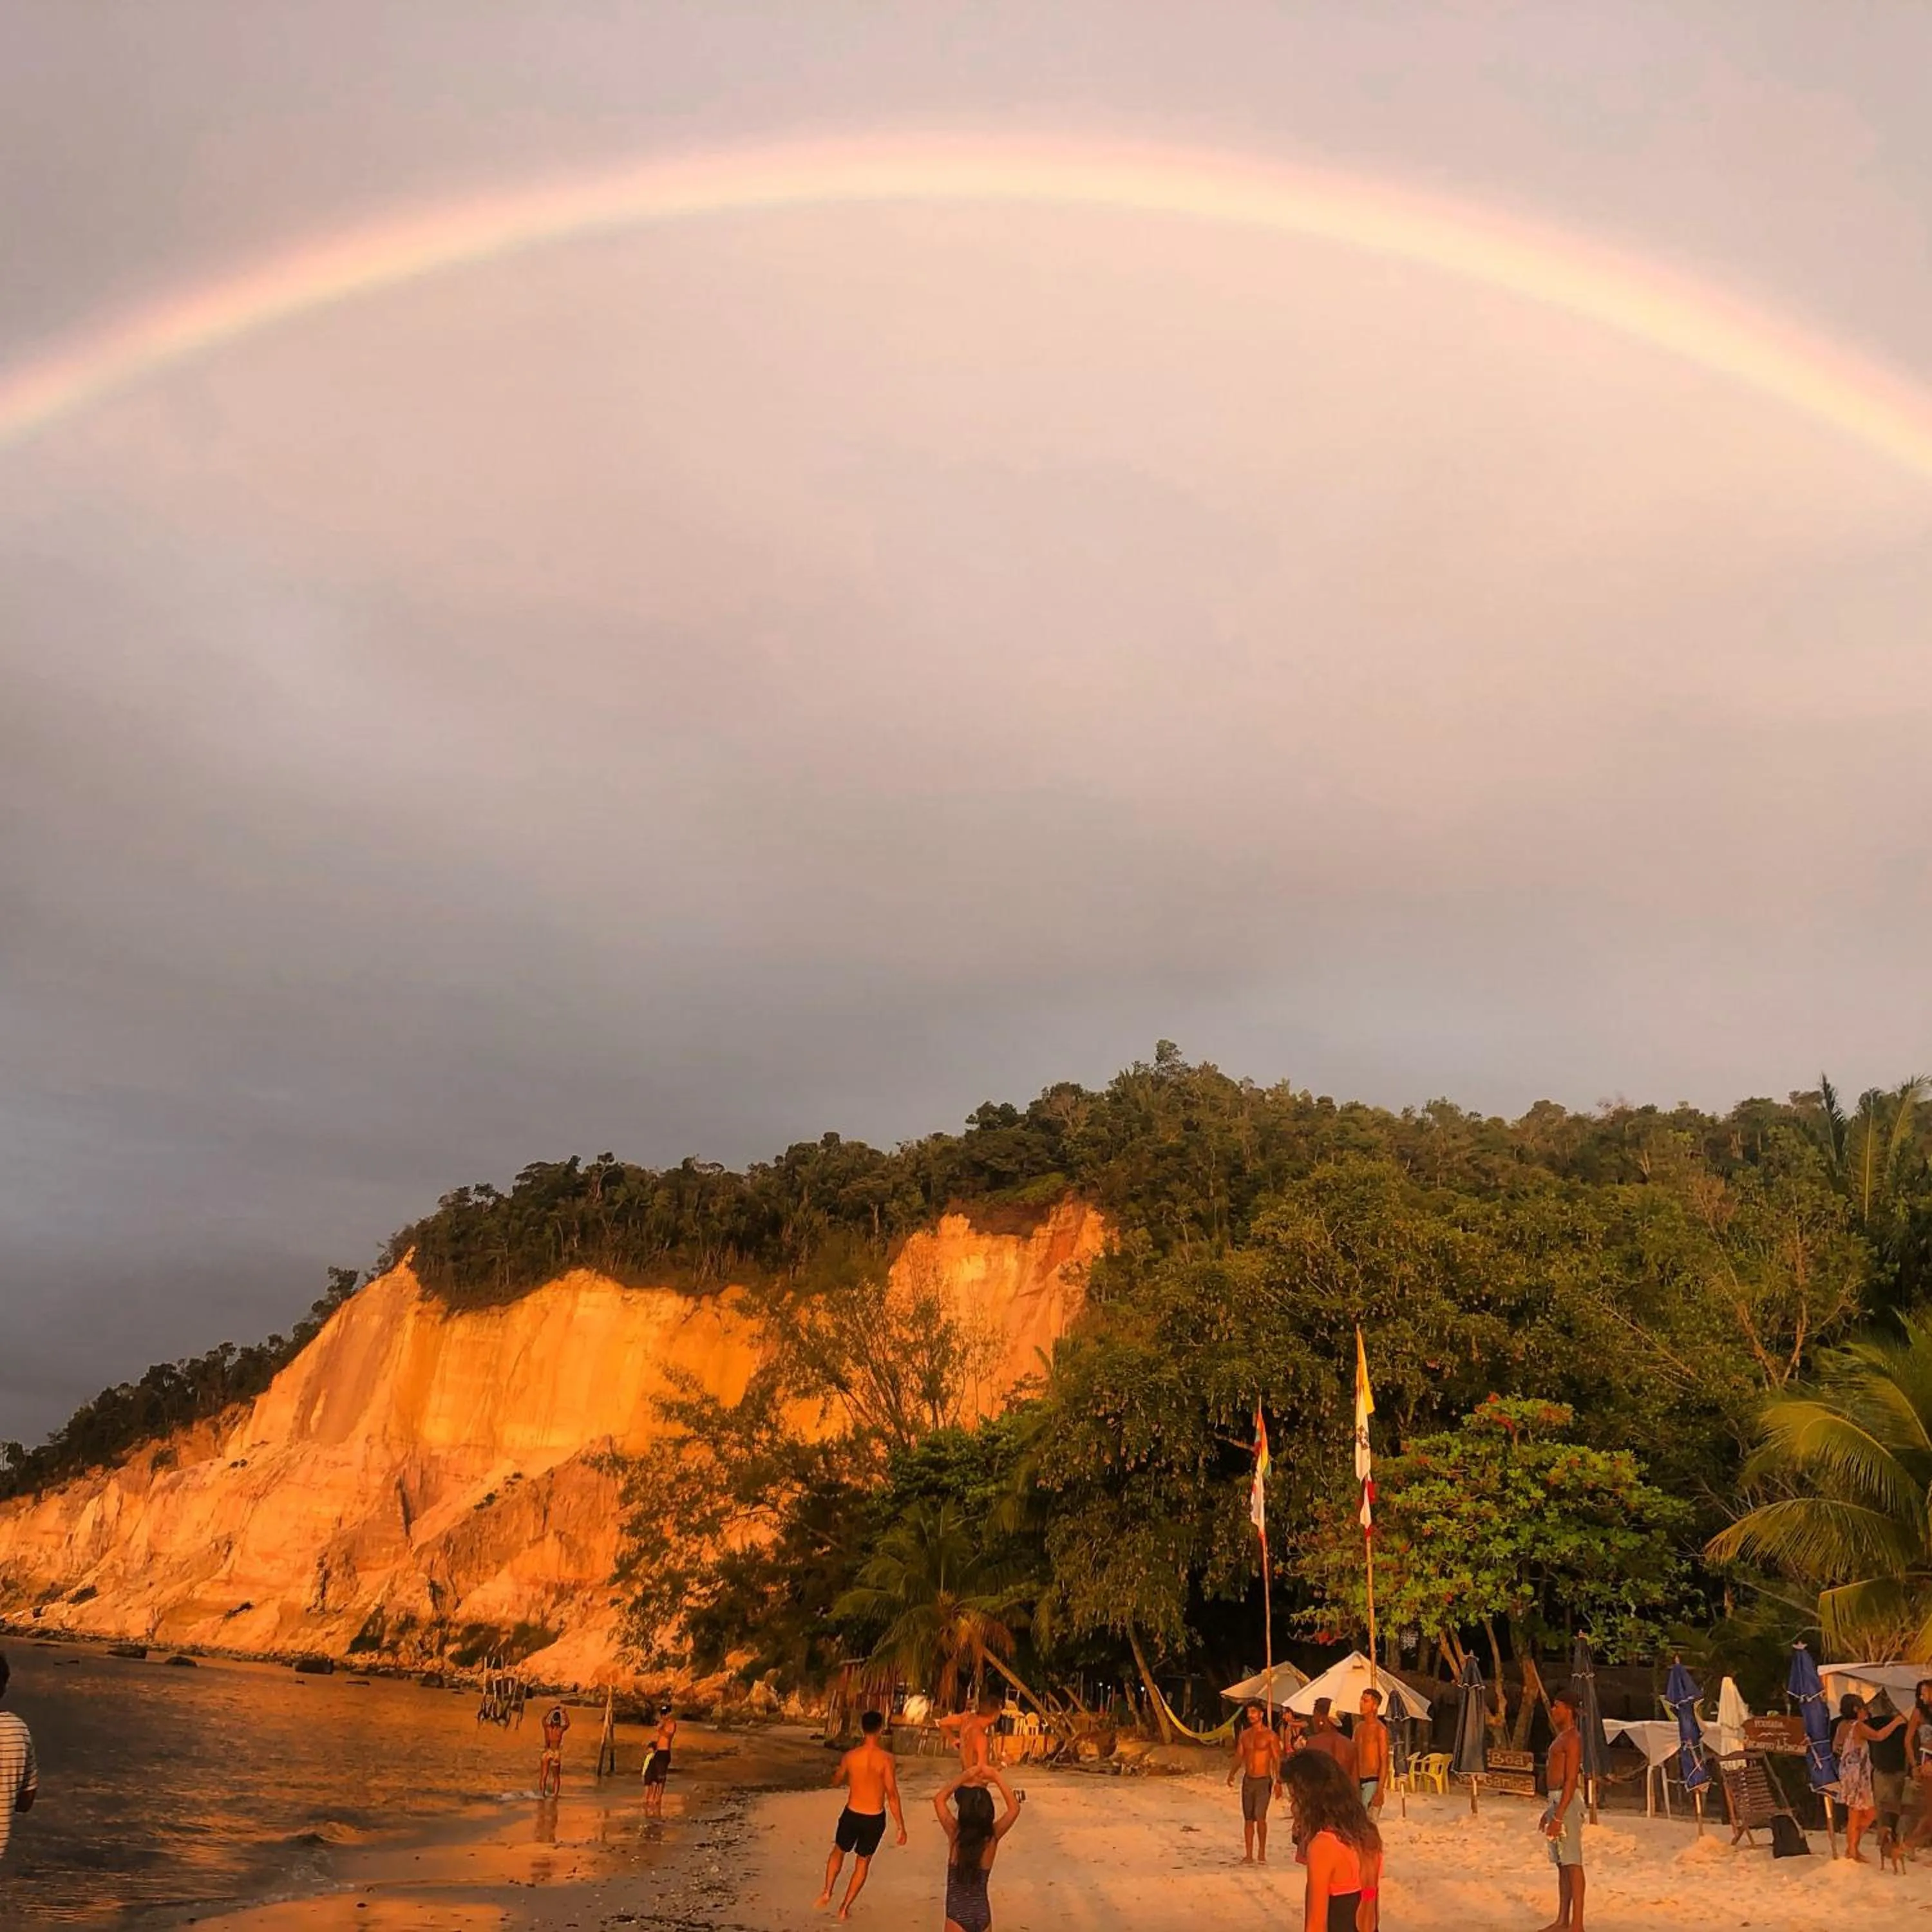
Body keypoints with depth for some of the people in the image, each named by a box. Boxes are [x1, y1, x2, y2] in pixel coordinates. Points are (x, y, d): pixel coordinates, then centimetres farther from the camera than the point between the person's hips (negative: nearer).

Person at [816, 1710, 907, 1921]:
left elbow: (836, 1781, 10)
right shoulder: (886, 1758, -18)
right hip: (875, 1818, -1)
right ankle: (845, 1908, 20)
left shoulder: (850, 1756, -9)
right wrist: (901, 1827, -10)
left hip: (852, 1814, 1)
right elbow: (892, 1795, -17)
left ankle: (827, 1892, 15)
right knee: (863, 1862, 19)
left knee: (839, 1851, 28)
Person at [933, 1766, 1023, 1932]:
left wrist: (965, 1777, -3)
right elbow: (1014, 1807, 4)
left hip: (958, 1915, -3)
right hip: (983, 1914, 3)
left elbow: (938, 1798, -2)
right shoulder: (992, 1837, -9)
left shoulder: (955, 1834, -14)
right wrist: (997, 1777, 0)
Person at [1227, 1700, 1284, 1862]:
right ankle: (1249, 1855, 13)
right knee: (1248, 1819, 7)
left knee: (1260, 1817, -15)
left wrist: (1278, 1781, -15)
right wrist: (1232, 1773, -6)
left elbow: (1277, 1759, -6)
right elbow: (1239, 1756, 10)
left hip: (1264, 1781, -5)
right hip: (1248, 1780, 5)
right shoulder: (1244, 1735, 10)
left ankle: (1262, 1853, -5)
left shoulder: (1270, 1736, -5)